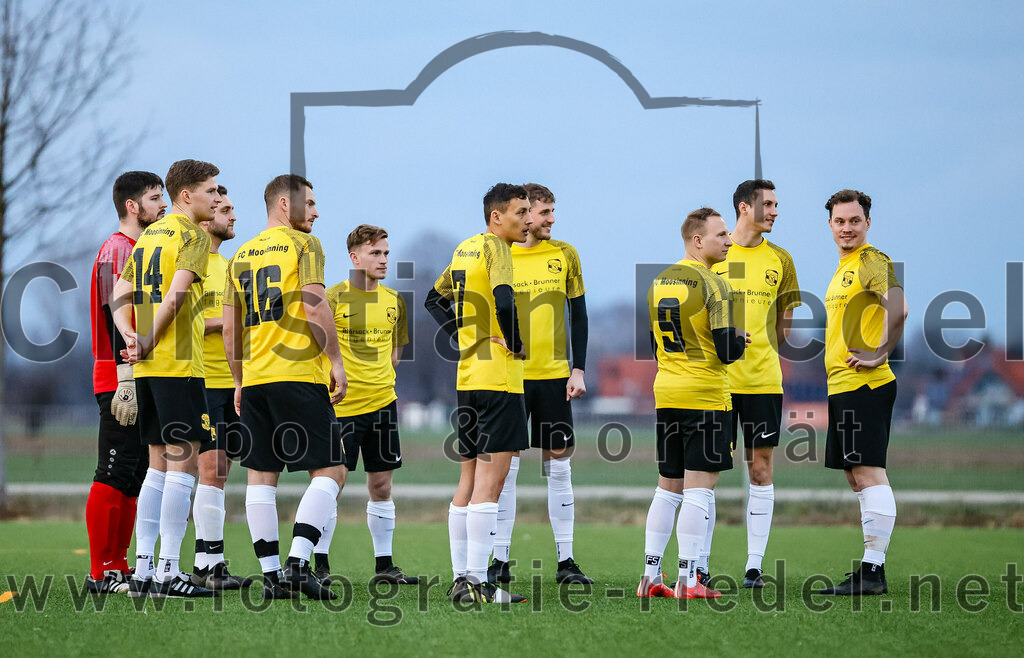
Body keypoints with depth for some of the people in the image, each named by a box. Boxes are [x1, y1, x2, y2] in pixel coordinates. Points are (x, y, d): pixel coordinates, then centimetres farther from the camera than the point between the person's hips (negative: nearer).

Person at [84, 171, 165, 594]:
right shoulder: (117, 250, -9)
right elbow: (116, 320, -17)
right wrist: (127, 379, -23)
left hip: (145, 383, 10)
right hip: (122, 383, -10)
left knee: (135, 475, 10)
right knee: (115, 474, -10)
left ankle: (118, 567, 14)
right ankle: (102, 573, -9)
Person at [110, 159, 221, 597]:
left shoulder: (148, 237, 18)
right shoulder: (193, 236, -7)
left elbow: (120, 296, 14)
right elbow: (175, 295, -19)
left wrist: (132, 339, 1)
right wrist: (150, 341, -11)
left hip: (148, 367, 8)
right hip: (179, 364, -8)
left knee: (160, 463, 12)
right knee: (183, 462, -7)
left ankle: (142, 567, 9)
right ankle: (168, 571, -10)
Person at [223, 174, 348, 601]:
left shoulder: (241, 256, 16)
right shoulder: (303, 245, -1)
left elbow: (230, 329, 16)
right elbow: (314, 308, -13)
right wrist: (335, 362, -8)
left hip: (255, 377, 6)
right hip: (300, 374, -6)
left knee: (262, 476, 7)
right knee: (329, 471, -2)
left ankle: (271, 576, 3)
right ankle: (297, 563, -16)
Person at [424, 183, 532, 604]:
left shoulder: (465, 249, 15)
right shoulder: (495, 247, -11)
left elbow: (435, 299, 27)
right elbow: (504, 301, -27)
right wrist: (515, 344, -11)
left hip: (467, 377, 9)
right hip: (499, 379, -9)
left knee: (470, 480, 12)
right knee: (490, 479, -9)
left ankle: (461, 577, 13)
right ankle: (476, 581, -13)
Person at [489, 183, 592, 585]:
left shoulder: (564, 255, 5)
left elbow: (578, 314, 9)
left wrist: (578, 369, 3)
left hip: (553, 374, 2)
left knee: (558, 463, 3)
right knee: (505, 466, -1)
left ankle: (566, 560, 7)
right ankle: (500, 560, 4)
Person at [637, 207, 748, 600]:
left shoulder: (658, 283, 10)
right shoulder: (713, 286, -13)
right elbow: (728, 352, -17)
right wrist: (740, 341, 4)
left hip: (665, 392, 7)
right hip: (706, 396, -7)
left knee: (668, 487, 14)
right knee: (699, 488, -4)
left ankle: (650, 576, 12)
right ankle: (688, 581, -5)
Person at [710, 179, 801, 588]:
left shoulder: (779, 259, 8)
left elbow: (784, 321, 15)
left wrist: (760, 353, 5)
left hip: (762, 380, 2)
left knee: (760, 467, 1)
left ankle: (754, 565, 5)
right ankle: (699, 565, 5)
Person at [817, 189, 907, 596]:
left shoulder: (872, 261, -10)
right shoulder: (844, 267, 20)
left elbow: (898, 309, -26)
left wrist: (880, 354, -20)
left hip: (864, 384, -10)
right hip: (842, 386, 10)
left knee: (868, 472, -11)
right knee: (857, 476, 11)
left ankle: (873, 571, -13)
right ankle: (869, 568, 14)